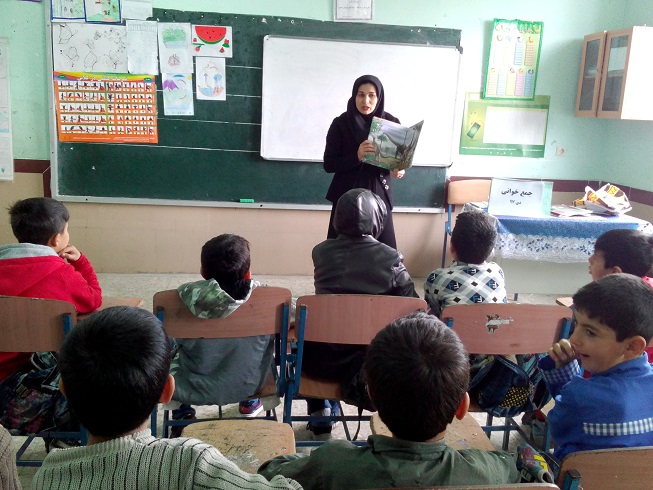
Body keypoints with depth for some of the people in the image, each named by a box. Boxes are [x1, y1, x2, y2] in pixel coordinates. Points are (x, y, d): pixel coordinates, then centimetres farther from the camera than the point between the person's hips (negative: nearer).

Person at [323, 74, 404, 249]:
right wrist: (357, 156, -21)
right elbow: (329, 165, -6)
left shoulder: (391, 123, 1)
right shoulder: (341, 123, -4)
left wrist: (399, 169, -16)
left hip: (379, 195, 1)